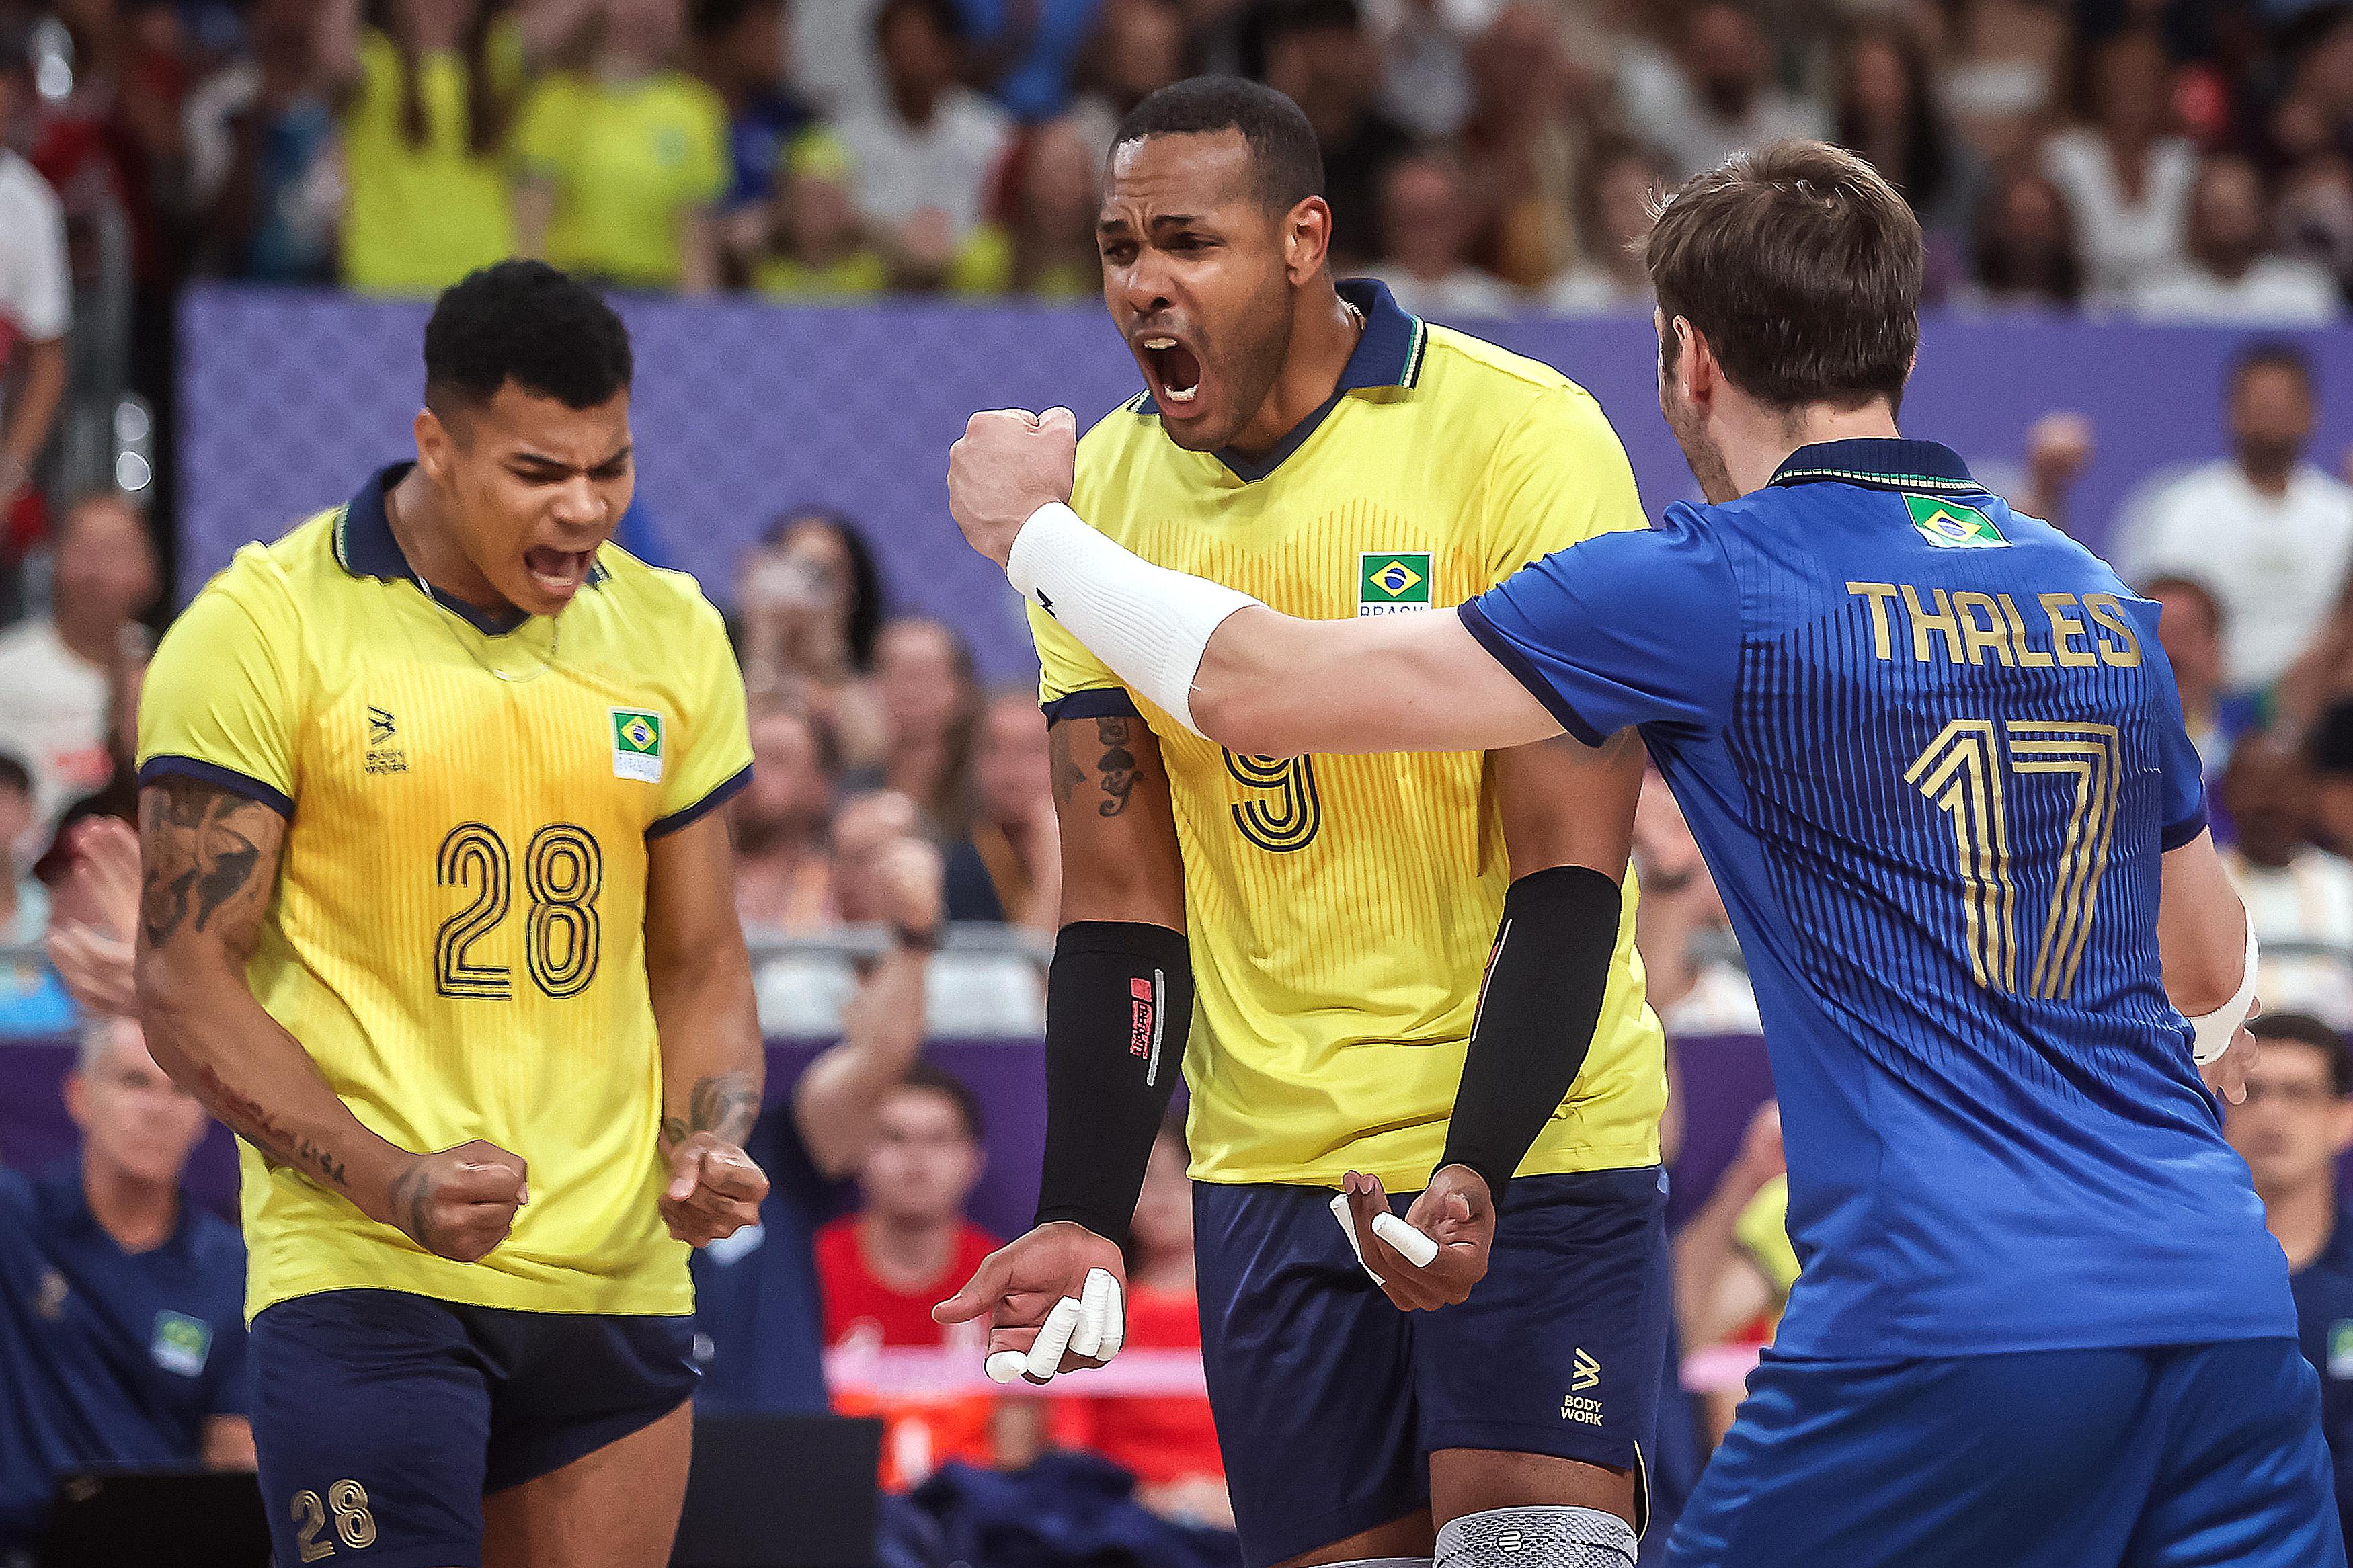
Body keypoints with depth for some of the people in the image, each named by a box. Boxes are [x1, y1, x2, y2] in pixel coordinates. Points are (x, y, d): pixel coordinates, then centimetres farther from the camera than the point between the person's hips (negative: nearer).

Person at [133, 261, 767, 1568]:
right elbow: (186, 982, -6)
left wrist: (710, 1142, -3)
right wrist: (394, 1183, -18)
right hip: (359, 1274, -5)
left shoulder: (672, 636, 10)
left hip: (619, 1280, 5)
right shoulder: (263, 630, -6)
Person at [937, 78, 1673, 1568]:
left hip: (1529, 1150, -4)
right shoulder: (1103, 496, 3)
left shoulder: (1521, 438, -12)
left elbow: (1570, 870, -14)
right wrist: (1084, 1214, -3)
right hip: (1270, 1165, 4)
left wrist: (1477, 1176, -24)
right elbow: (1120, 903, 7)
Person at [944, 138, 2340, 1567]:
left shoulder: (1709, 591, -2)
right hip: (2228, 1310, 5)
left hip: (1953, 1327, -5)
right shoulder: (2102, 600, 16)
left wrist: (1035, 527, 17)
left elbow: (1259, 691, 1)